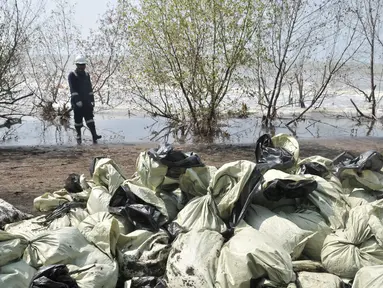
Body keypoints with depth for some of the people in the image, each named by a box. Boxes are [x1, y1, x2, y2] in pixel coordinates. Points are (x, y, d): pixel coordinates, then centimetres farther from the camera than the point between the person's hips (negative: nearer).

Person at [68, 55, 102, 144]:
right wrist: (77, 101, -23)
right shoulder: (72, 75, -5)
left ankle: (94, 136, -18)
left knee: (89, 118, -8)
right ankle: (78, 136, 19)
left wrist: (92, 100, 11)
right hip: (77, 102, -4)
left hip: (87, 101, 4)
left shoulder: (87, 75, 12)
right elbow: (73, 89, -14)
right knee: (78, 120, 4)